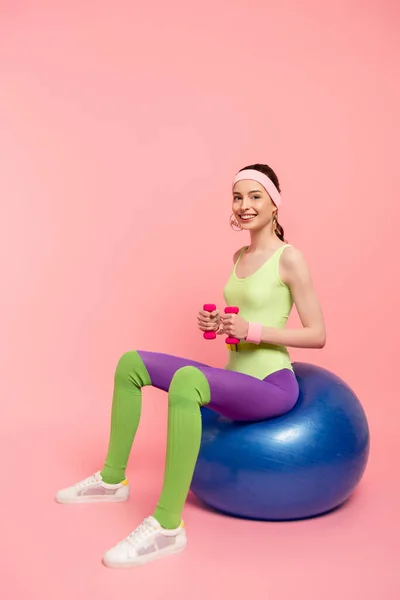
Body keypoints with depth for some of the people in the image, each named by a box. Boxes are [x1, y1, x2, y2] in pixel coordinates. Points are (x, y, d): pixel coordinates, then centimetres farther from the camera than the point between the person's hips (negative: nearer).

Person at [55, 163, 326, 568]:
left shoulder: (289, 257, -10)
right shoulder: (240, 256, 12)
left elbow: (317, 335, -12)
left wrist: (253, 331, -22)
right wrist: (218, 323, 2)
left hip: (272, 386, -8)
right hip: (236, 378, 9)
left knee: (185, 379, -38)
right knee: (131, 363, 5)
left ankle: (167, 527, -31)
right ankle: (112, 479, 15)